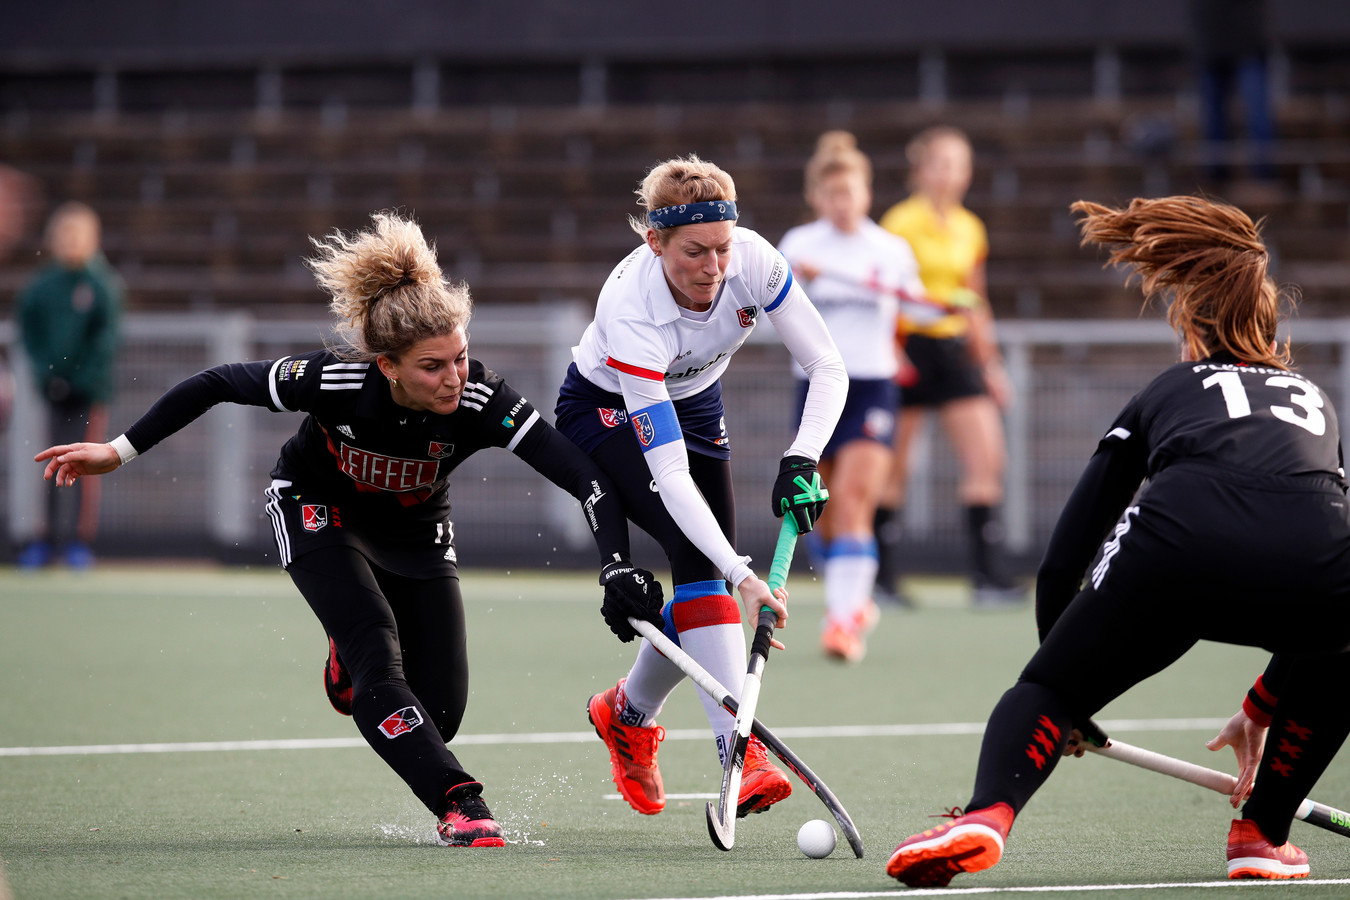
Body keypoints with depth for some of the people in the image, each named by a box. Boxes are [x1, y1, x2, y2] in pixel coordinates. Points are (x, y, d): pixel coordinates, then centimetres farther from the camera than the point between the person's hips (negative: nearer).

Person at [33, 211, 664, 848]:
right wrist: (120, 451, -17)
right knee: (378, 657, -28)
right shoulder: (334, 381, -36)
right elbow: (219, 384, -21)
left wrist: (618, 569, -52)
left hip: (416, 529, 3)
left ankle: (350, 658, 33)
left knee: (439, 714, 2)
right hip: (317, 509, -3)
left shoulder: (481, 401, -34)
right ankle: (460, 805, -30)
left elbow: (586, 479, -37)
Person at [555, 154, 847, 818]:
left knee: (710, 572, -1)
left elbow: (828, 367, -18)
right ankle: (741, 750, -35)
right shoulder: (631, 309, -39)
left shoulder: (752, 260, -28)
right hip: (605, 410, -5)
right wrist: (742, 575, -48)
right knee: (698, 554, -27)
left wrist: (801, 460, -34)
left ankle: (627, 713, 29)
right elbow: (668, 474, -41)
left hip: (694, 406, 6)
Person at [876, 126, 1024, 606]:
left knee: (987, 459, -5)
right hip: (907, 347, -6)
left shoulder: (970, 229, 11)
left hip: (953, 349, 6)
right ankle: (879, 576, 8)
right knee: (893, 470, -1)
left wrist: (990, 363, 17)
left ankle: (989, 574, -6)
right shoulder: (902, 221, -7)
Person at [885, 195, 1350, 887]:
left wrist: (1070, 698, 40)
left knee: (1045, 694, 16)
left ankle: (987, 813, -15)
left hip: (1175, 544, -2)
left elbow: (1063, 560, 29)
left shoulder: (1167, 392, 33)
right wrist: (1261, 712, 52)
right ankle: (1262, 836, 27)